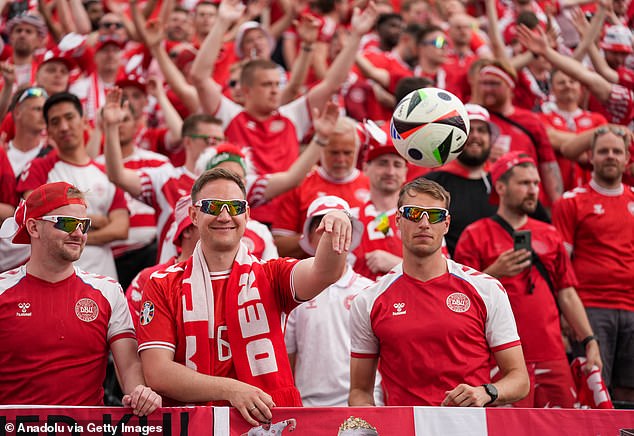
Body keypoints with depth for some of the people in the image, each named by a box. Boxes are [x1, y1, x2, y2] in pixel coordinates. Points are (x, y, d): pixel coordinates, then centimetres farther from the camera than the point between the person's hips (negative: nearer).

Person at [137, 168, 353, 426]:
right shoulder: (162, 286, 8)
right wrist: (231, 390, -13)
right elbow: (157, 373, -2)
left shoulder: (270, 277, 11)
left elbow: (322, 272, -10)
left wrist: (334, 232, -31)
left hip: (271, 423, 0)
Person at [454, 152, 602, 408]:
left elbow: (566, 294, 17)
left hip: (553, 357, 5)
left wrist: (589, 341, 7)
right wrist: (494, 273, -19)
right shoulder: (475, 235, 2)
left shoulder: (550, 235, 18)